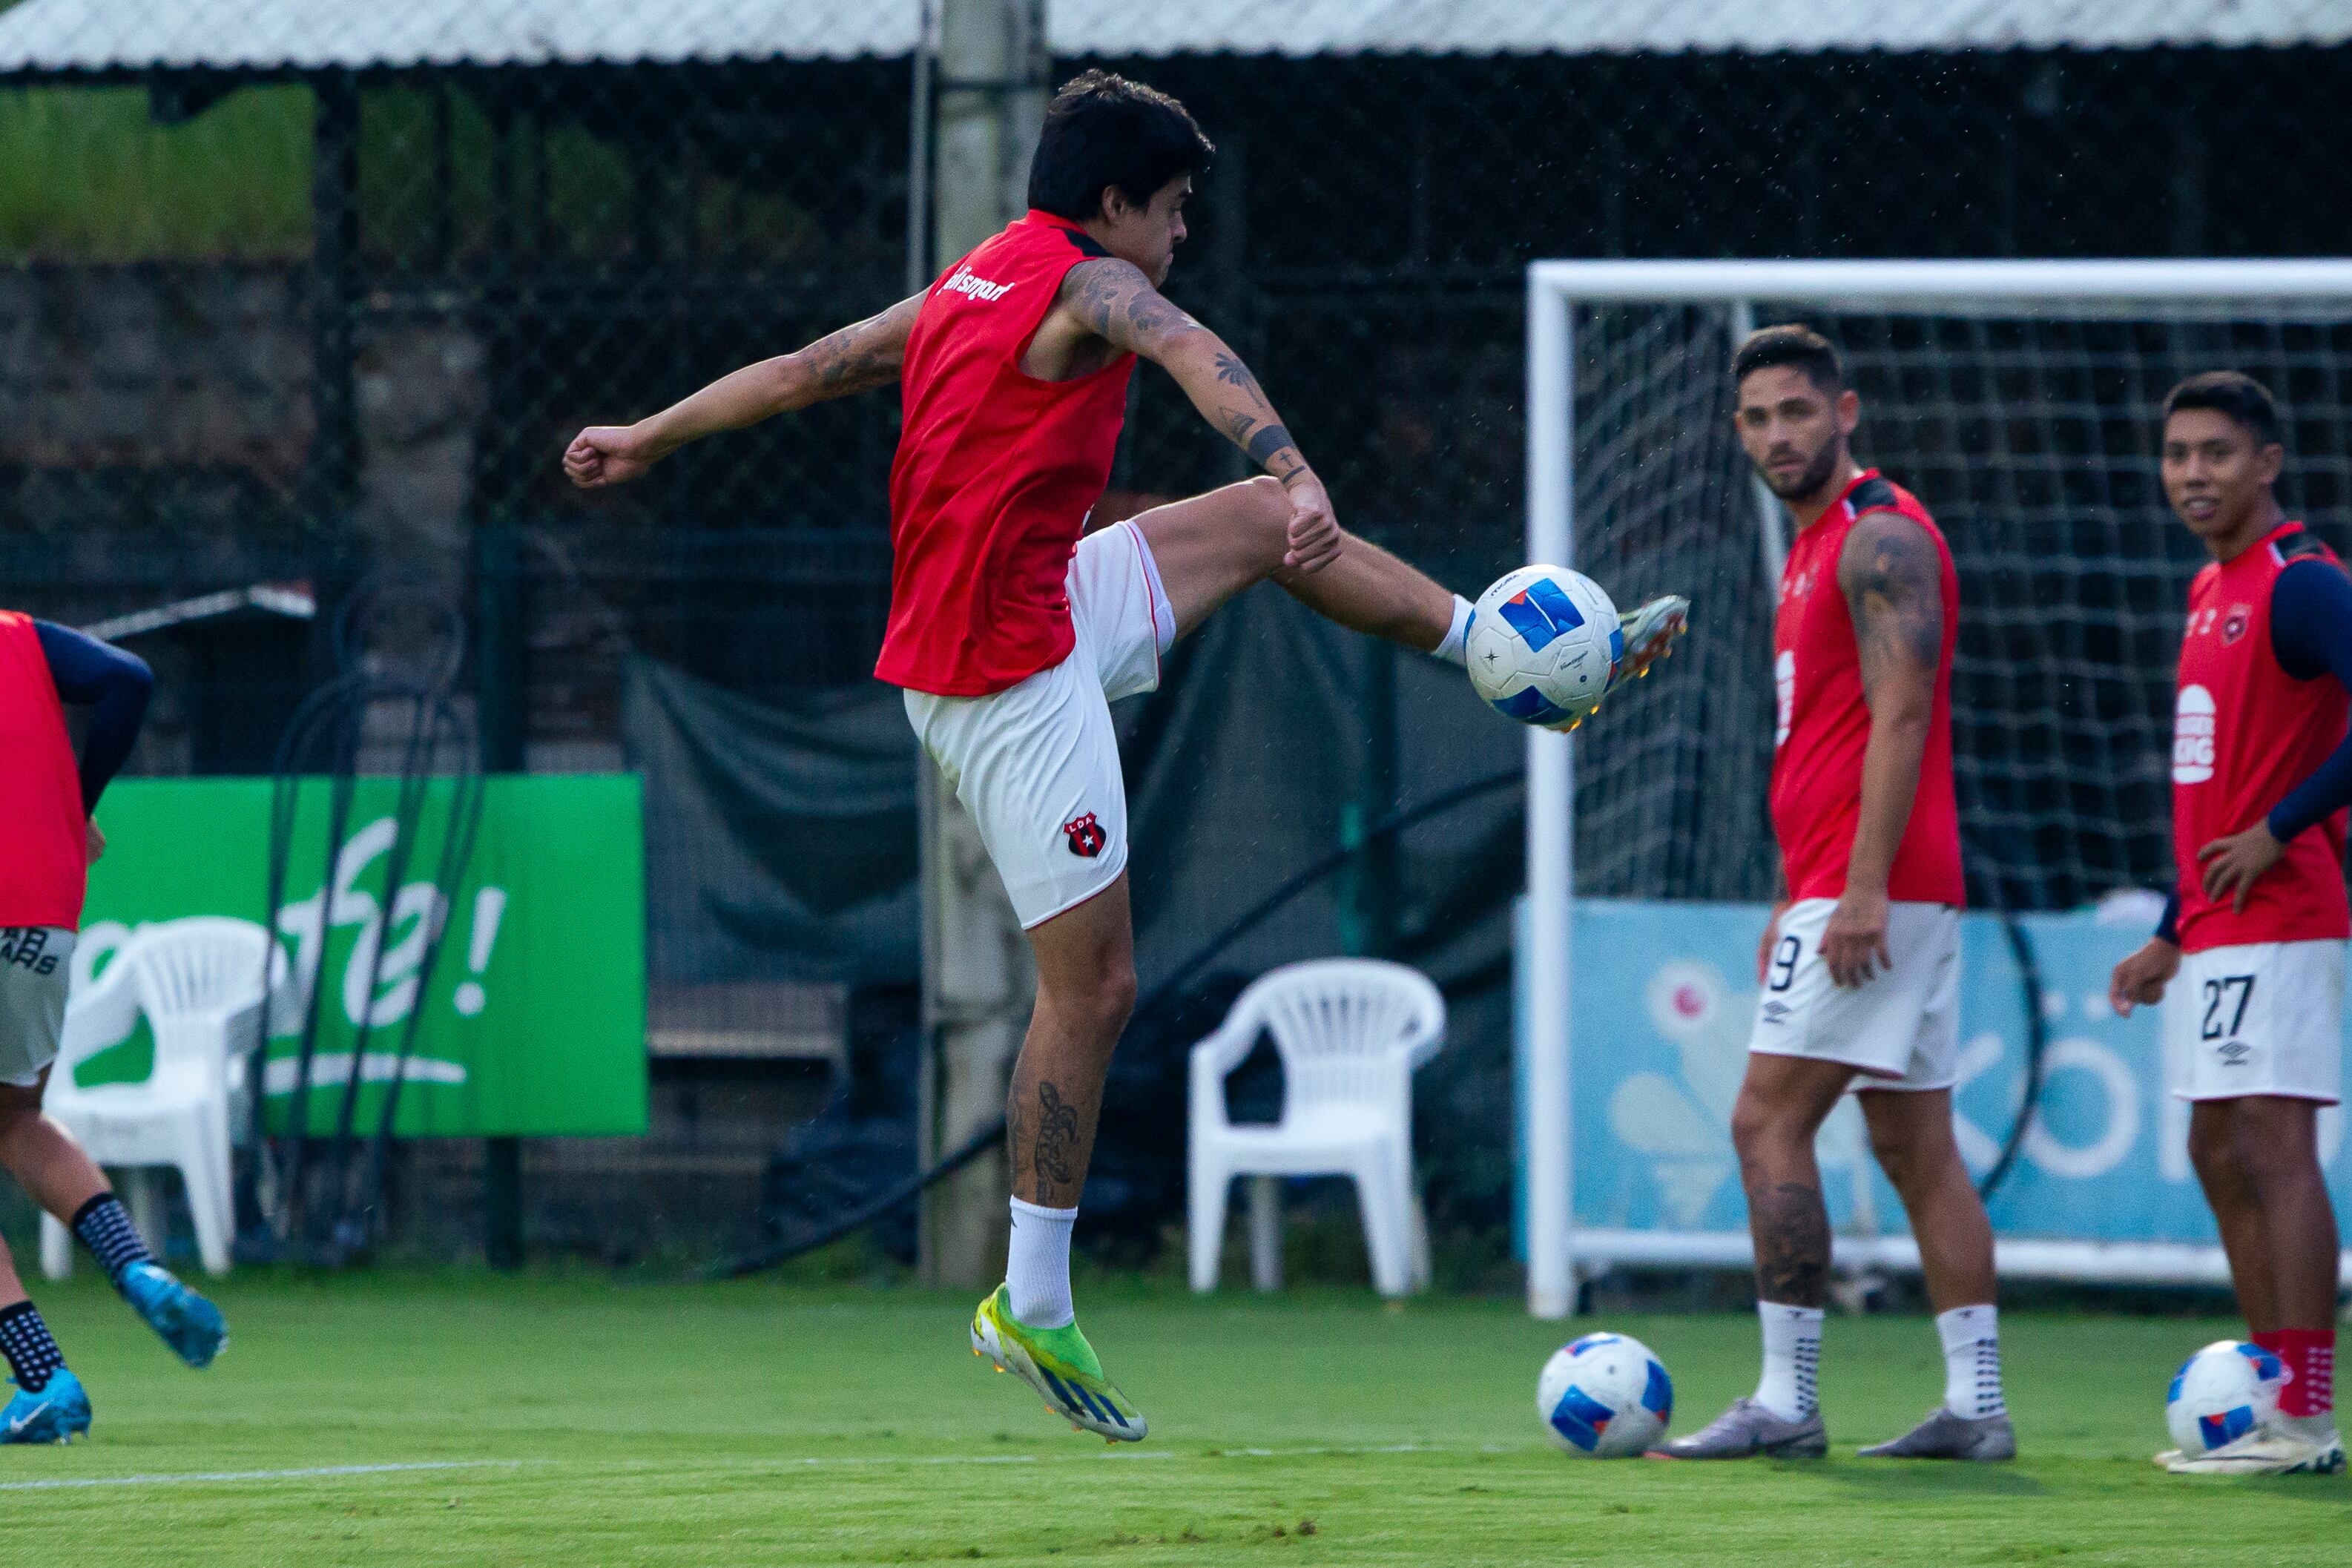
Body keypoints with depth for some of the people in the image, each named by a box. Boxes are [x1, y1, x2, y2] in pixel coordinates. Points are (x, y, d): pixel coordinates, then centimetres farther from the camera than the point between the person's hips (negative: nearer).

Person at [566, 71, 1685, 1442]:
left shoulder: (963, 290, 11)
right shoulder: (1090, 288, -15)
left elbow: (800, 370, 20)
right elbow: (1197, 356, -36)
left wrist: (648, 439, 32)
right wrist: (1300, 476, -53)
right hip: (1013, 677, -10)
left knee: (1256, 526, 19)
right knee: (1092, 988, -5)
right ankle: (1034, 1309, 0)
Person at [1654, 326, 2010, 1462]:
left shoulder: (1879, 539, -11)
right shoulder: (1818, 547, 21)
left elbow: (1898, 717, -19)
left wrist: (1862, 887, -25)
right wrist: (1796, 897, 24)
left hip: (1876, 890, -10)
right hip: (1881, 895, 10)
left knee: (1768, 1120, -11)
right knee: (1914, 1143, 8)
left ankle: (1786, 1399, -12)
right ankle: (1975, 1403, 6)